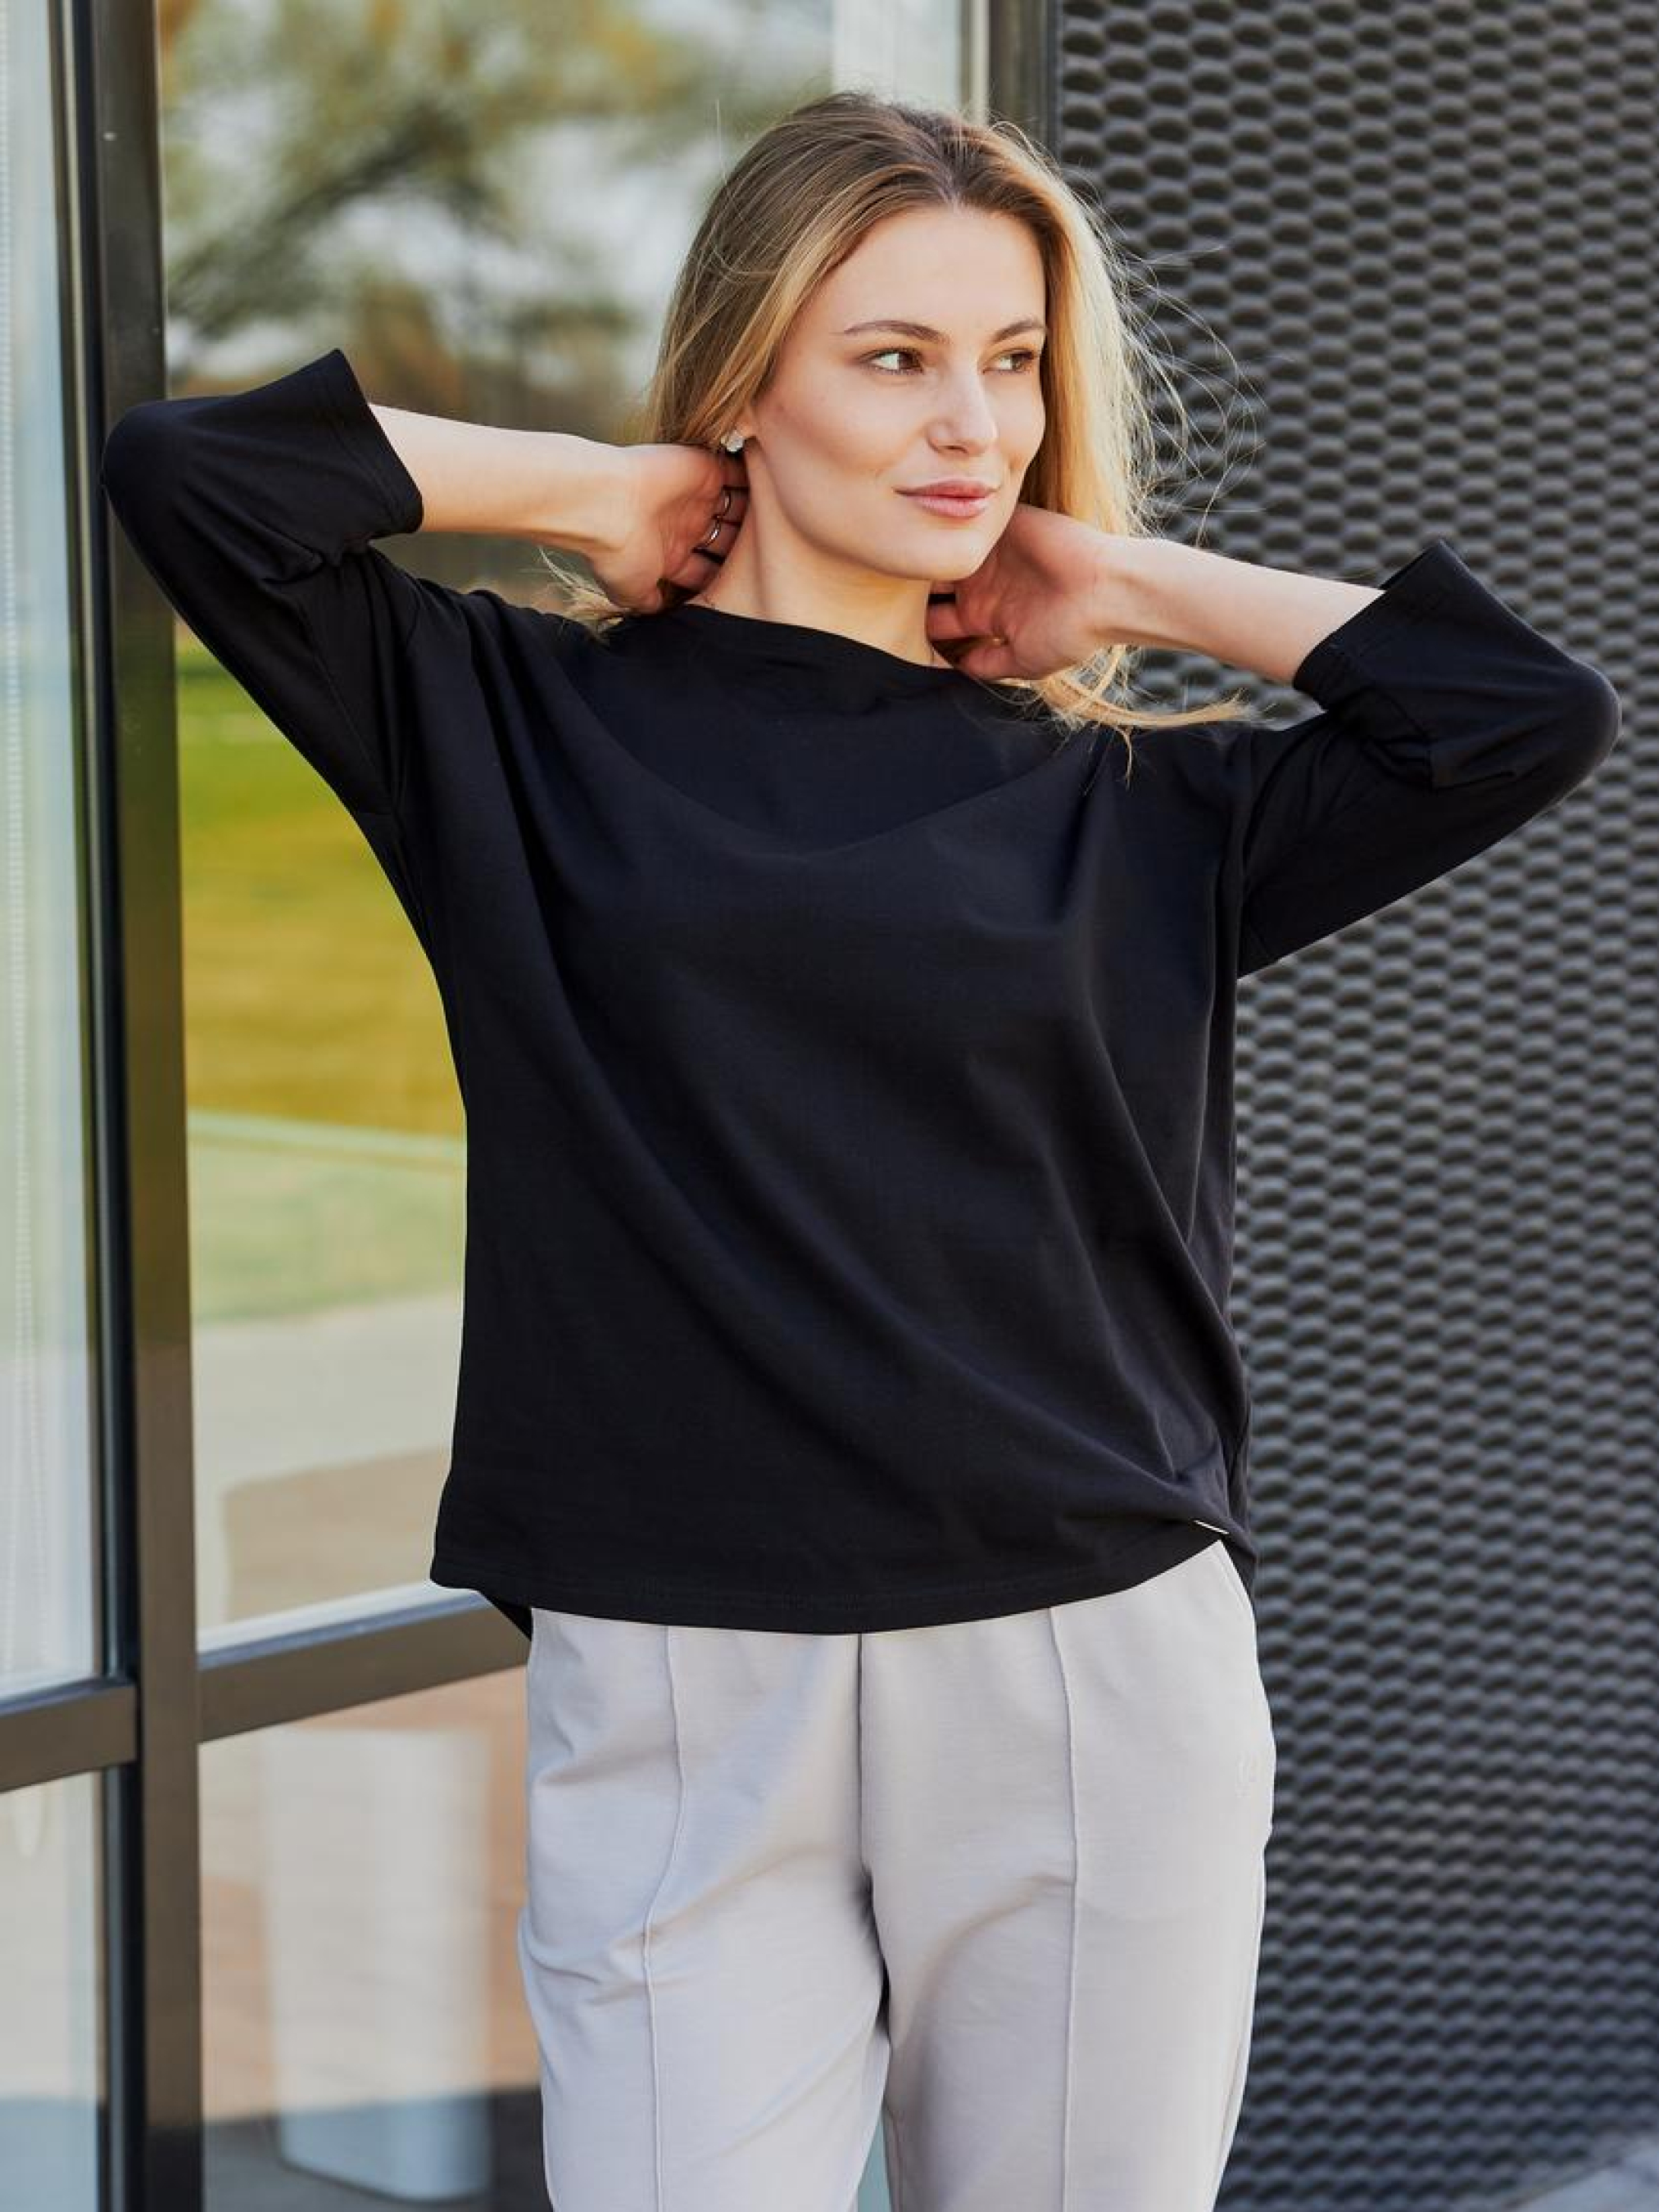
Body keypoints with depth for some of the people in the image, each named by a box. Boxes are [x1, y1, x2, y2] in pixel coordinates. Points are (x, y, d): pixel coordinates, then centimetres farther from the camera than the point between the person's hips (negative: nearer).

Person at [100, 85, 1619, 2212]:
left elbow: (1532, 711, 3)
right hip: (683, 1718, -2)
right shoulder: (524, 728, 5)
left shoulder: (1130, 807, 9)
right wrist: (591, 489, 3)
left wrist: (1128, 581, 6)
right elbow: (182, 468, -4)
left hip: (1100, 1700, 2)